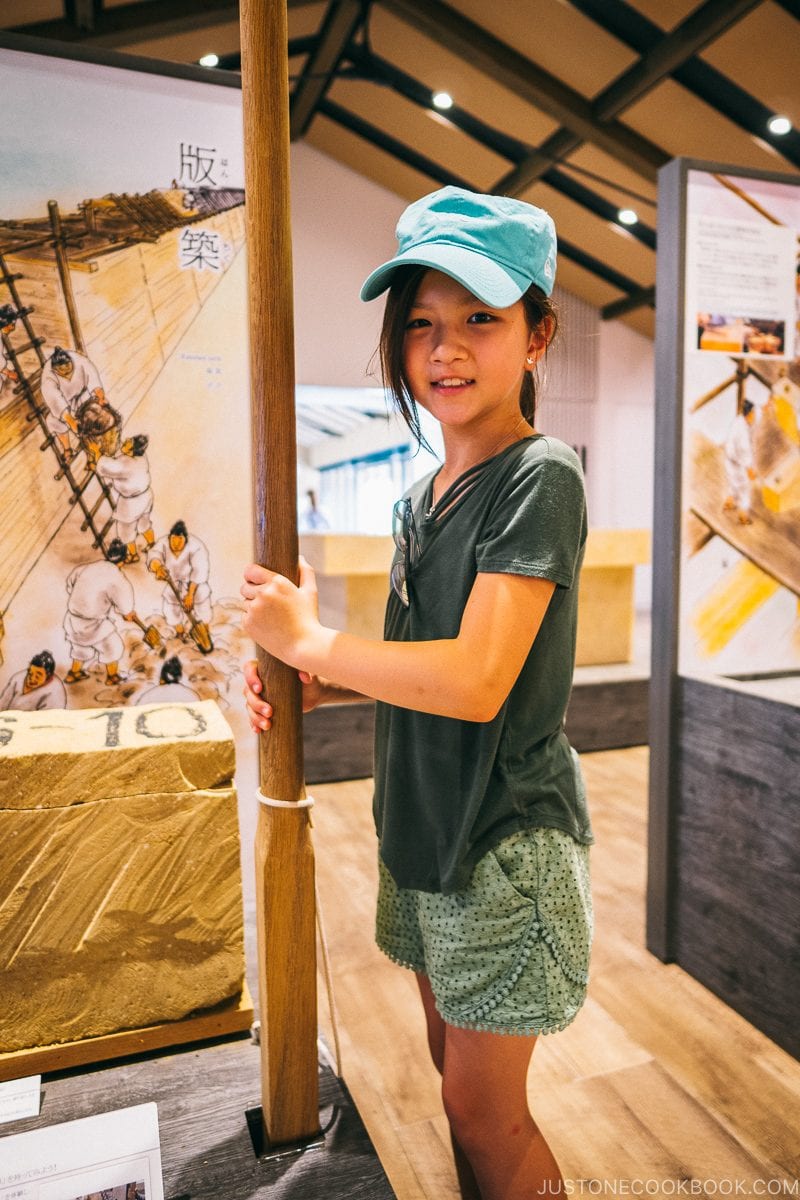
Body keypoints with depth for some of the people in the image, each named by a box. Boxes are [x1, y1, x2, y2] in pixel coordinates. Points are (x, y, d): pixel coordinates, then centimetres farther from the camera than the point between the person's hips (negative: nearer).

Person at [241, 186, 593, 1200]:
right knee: (456, 1075, 24)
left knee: (485, 1111, 11)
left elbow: (476, 681, -27)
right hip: (424, 831, 8)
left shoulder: (540, 477, -18)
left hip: (506, 840, -7)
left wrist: (307, 638, -16)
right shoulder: (424, 494, 7)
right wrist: (315, 689, -4)